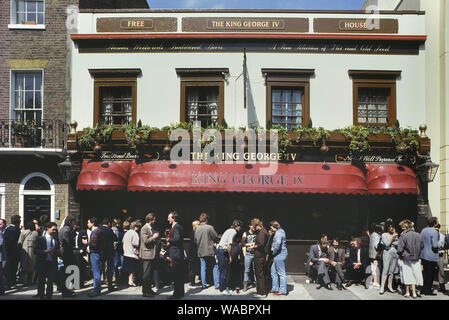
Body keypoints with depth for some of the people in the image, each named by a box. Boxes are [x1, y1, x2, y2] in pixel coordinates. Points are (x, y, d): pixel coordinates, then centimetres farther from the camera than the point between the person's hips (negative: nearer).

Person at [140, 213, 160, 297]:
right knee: (146, 274, -5)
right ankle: (144, 292, 0)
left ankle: (149, 289, 21)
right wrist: (154, 237, -14)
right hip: (147, 254, -9)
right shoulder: (144, 228, -12)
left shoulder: (151, 228, 17)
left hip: (152, 254, 9)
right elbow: (145, 241, -20)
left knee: (150, 273, 13)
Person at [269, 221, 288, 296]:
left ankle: (283, 291, 5)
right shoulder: (280, 232, 17)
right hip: (278, 255, 11)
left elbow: (278, 243, -29)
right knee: (273, 272, 16)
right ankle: (275, 289, 23)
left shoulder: (278, 232, -16)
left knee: (281, 273, -2)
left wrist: (274, 252, -16)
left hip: (279, 255, -11)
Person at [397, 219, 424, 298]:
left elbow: (400, 249, -18)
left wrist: (400, 255, 1)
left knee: (407, 275, 9)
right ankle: (414, 293, 13)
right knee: (414, 275, 12)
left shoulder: (403, 236, -17)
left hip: (406, 259, -4)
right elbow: (422, 246, 8)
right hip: (416, 259, 4)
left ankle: (407, 292, 16)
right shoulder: (418, 235, -2)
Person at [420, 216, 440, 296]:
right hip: (432, 256, -7)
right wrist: (439, 246, -1)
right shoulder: (434, 232, -17)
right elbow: (435, 245, -19)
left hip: (423, 255, 7)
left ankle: (424, 289, 22)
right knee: (431, 274, 4)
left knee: (425, 273, 16)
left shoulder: (423, 230, 7)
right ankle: (428, 290, 8)